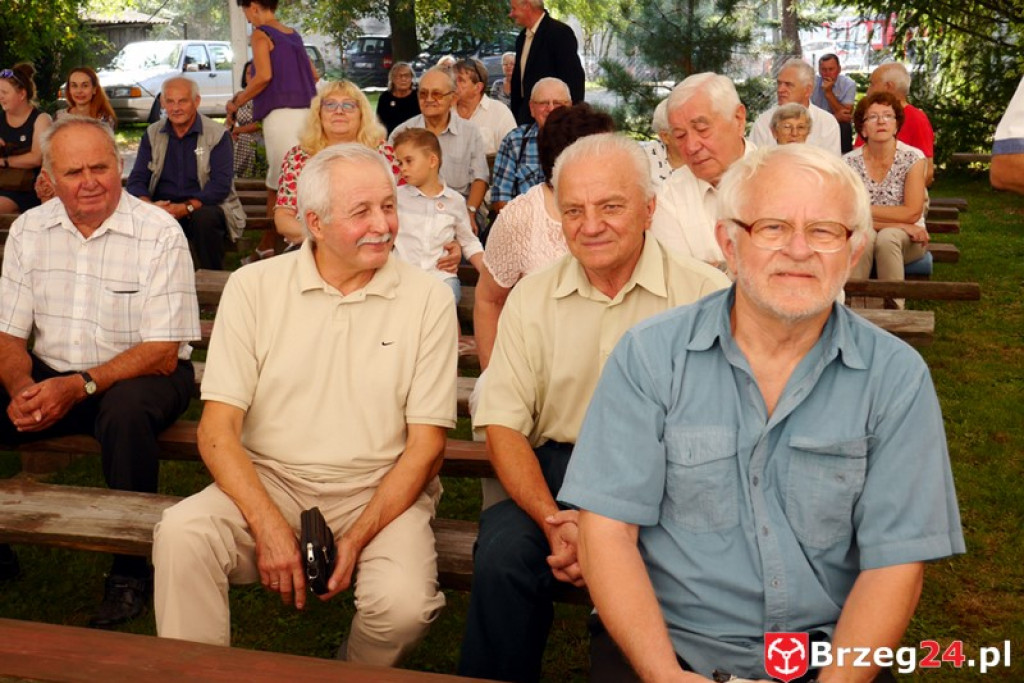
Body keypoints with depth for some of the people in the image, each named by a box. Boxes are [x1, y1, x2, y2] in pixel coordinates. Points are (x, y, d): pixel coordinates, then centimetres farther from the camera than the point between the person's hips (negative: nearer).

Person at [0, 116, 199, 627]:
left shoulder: (159, 233, -12)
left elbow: (162, 353, -15)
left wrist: (79, 386, -27)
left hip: (140, 375, -4)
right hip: (50, 375, 5)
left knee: (126, 409, -37)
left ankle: (130, 570, -19)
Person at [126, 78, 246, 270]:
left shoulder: (218, 135, -1)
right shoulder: (152, 134, 11)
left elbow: (221, 185, -11)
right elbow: (136, 180, 5)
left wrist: (186, 208, -26)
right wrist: (149, 205, -19)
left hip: (204, 206, -2)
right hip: (161, 209, 3)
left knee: (205, 218, -37)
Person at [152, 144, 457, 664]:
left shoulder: (427, 298, -1)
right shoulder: (254, 286, 1)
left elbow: (426, 445, -3)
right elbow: (217, 431, -4)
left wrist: (358, 538, -14)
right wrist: (269, 527, -18)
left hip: (379, 491, 0)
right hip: (268, 482, 1)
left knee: (404, 602, -27)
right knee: (181, 533, -28)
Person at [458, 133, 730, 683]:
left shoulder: (706, 294, -4)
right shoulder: (531, 298, 7)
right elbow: (504, 425, 4)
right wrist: (553, 519, -15)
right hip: (560, 467, 2)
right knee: (502, 552, -26)